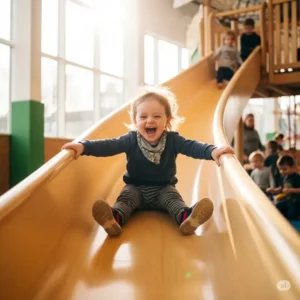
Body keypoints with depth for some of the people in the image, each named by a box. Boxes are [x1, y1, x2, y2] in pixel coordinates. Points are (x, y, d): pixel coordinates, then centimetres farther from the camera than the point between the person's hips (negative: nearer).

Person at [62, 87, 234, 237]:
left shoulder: (172, 140, -10)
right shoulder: (131, 139, -10)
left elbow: (191, 146, -24)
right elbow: (109, 145, -21)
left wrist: (212, 151, -46)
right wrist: (83, 146, -37)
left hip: (164, 188, 1)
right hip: (136, 187, 0)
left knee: (173, 197, -27)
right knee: (126, 196, -28)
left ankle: (186, 218, -57)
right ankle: (115, 219, -58)